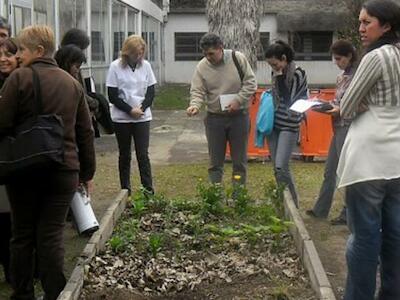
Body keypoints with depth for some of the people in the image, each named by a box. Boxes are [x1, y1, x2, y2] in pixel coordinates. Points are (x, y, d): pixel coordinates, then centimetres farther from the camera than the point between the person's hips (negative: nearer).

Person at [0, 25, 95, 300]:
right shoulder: (72, 83, 8)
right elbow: (85, 132, 10)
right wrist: (88, 172, 16)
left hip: (25, 169, -3)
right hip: (64, 170, 3)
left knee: (23, 234, 10)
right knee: (52, 235, 5)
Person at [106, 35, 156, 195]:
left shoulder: (145, 65, 1)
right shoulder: (116, 67, -7)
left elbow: (151, 92, 6)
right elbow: (112, 96, -7)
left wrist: (142, 108, -11)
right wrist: (130, 110, -14)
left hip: (142, 117, 1)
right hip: (121, 118, -1)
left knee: (143, 154, -3)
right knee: (124, 155, 8)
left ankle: (148, 189, 1)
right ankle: (125, 190, 16)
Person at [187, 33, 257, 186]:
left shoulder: (238, 58, -7)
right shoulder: (201, 67, -4)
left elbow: (251, 83, -5)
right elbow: (197, 91, -6)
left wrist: (238, 100, -15)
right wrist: (195, 105, -27)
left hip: (239, 116, -1)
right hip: (214, 118, 1)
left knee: (239, 161, 7)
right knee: (215, 162, 6)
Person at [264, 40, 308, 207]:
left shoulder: (298, 73, -11)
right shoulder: (277, 73, 8)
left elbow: (288, 100, -15)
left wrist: (279, 77, -13)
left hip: (289, 126, -7)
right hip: (274, 124, 7)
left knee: (280, 167, -14)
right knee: (276, 168, 7)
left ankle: (293, 205, -1)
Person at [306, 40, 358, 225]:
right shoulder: (343, 76, 13)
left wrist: (340, 110, -23)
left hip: (349, 127, -9)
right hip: (339, 126, 9)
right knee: (330, 170, 15)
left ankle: (348, 215, 10)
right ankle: (320, 210, 25)